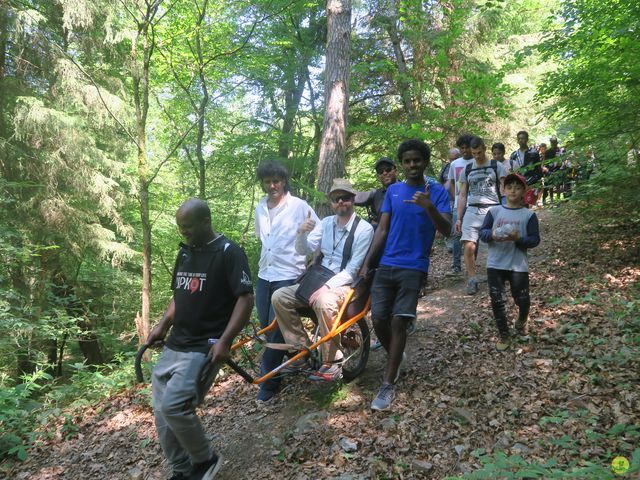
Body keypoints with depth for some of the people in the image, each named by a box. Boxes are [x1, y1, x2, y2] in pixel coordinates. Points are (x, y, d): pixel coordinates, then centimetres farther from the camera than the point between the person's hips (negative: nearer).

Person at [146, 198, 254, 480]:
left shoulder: (228, 252, -12)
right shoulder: (185, 252, 12)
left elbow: (246, 298, -16)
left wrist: (224, 341, -23)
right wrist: (162, 326, 8)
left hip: (204, 347, -8)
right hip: (174, 345, 8)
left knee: (173, 407, -18)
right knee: (161, 413, 8)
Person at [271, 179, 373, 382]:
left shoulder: (364, 229, -10)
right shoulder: (326, 223, 7)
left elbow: (352, 271, -15)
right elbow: (303, 250, 2)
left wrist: (325, 288, -25)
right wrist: (301, 233, -19)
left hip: (345, 285, -6)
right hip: (319, 280, 6)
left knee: (324, 302, -39)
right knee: (279, 297, -12)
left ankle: (332, 362, -21)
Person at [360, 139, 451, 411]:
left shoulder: (437, 191, -1)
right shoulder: (393, 190, 9)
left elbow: (446, 230, -12)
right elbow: (382, 229, 8)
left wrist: (429, 208, -30)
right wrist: (367, 263, 2)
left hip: (413, 268, -3)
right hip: (386, 265, 4)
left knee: (398, 322, -5)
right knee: (378, 319, 1)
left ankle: (388, 385, 6)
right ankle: (395, 357, 31)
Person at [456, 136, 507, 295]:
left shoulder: (497, 166, 6)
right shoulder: (467, 169, 14)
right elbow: (462, 195, 15)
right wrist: (459, 218, 9)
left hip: (493, 210, -2)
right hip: (472, 211, 2)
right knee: (468, 246, -10)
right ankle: (472, 280, 3)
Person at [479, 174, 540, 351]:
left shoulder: (529, 215, 0)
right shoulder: (494, 211, 4)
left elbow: (535, 240, -3)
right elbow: (482, 232, 2)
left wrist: (518, 238, -20)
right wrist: (492, 235, -19)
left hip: (518, 266, -1)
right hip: (495, 264, 1)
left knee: (522, 300, 7)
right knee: (497, 300, 2)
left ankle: (521, 322, 40)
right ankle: (504, 335, 18)